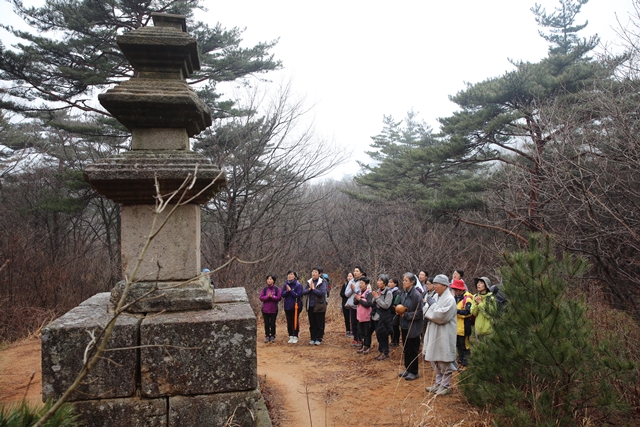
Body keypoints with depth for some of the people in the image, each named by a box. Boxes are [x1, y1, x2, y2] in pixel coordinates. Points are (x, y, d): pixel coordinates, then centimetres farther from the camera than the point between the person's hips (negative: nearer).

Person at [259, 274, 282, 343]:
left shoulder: (277, 289, -2)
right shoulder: (264, 289, 2)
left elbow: (279, 297, -10)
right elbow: (261, 298, -5)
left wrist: (272, 296, -22)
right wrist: (267, 296, -20)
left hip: (274, 310, -1)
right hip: (265, 310, 2)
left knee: (273, 324, 6)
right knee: (266, 324, 8)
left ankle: (272, 336, 17)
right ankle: (267, 336, 19)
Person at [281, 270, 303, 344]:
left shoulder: (298, 285, -9)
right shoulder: (285, 284, 5)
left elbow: (298, 295, -16)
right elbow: (282, 294, 0)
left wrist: (290, 290, -19)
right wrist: (287, 291, -18)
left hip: (295, 306, -4)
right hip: (287, 306, 5)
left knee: (295, 321, 2)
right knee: (289, 322, 10)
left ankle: (295, 337, 12)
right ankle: (291, 337, 19)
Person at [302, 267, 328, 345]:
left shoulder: (322, 283, -8)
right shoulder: (309, 282, 8)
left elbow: (322, 292, -21)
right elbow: (303, 292, 0)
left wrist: (313, 288, -15)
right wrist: (309, 289, -17)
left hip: (319, 306, -5)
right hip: (310, 306, 5)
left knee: (319, 324, 4)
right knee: (312, 324, 12)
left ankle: (319, 339, 14)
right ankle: (313, 338, 21)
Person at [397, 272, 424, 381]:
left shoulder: (416, 295, -17)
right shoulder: (404, 294, 4)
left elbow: (419, 313, -17)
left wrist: (405, 315, -18)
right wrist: (399, 311, -3)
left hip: (413, 327, -7)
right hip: (404, 326, 7)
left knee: (413, 350, 5)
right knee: (406, 349, 16)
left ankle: (414, 372, 17)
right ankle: (407, 369, 30)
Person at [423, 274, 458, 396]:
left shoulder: (449, 299, -14)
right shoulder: (437, 297, 11)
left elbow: (442, 316, -22)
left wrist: (433, 305, -13)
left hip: (444, 336, -9)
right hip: (435, 334, 9)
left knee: (445, 361, 0)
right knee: (435, 360, 15)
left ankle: (445, 386, 11)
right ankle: (439, 383, 27)